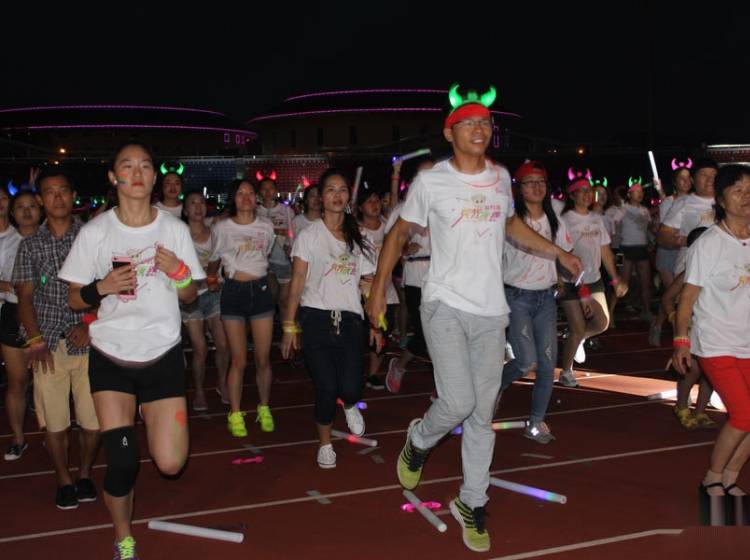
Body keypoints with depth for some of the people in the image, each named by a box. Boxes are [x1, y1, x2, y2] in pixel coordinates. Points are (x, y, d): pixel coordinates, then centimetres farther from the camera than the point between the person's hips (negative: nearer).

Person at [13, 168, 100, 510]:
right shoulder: (30, 245, 8)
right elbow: (25, 296, 6)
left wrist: (89, 324, -11)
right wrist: (35, 340, -6)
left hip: (87, 341, -1)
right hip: (49, 345, 1)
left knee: (93, 418, 0)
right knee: (53, 421, 2)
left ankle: (85, 474, 23)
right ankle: (64, 481, 21)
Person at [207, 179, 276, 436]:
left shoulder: (266, 226, 5)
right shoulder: (221, 228, -2)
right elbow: (214, 259, 14)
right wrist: (210, 280, 25)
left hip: (261, 289, 2)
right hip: (234, 291, -2)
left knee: (263, 359, 4)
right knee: (239, 360, -1)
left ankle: (264, 409, 23)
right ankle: (235, 415, 13)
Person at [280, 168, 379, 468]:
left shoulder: (358, 237, 12)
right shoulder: (309, 235, 4)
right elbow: (297, 282, 1)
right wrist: (289, 325, -5)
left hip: (350, 320, 2)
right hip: (316, 319, -2)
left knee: (350, 387, -12)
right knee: (326, 388, -6)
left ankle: (350, 405, 27)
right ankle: (325, 443, 19)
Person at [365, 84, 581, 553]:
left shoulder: (501, 177, 8)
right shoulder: (431, 181, -5)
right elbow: (400, 234, 5)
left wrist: (559, 254, 25)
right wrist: (379, 289, 0)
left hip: (490, 310, 4)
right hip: (445, 305, -4)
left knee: (483, 413, 6)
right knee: (458, 401, -16)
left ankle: (472, 504, 20)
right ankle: (418, 443, 18)